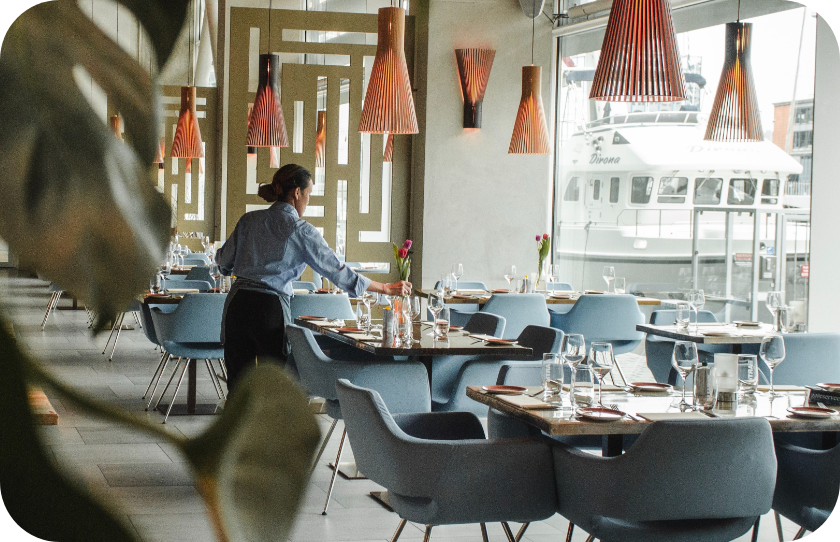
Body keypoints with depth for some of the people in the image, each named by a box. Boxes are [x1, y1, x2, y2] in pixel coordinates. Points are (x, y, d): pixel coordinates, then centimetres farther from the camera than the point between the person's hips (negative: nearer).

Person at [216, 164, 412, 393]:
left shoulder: (250, 220, 7)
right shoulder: (301, 231, -5)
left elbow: (224, 260, 17)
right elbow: (338, 272, -5)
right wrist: (387, 289, 2)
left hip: (237, 304, 4)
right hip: (270, 308, -4)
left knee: (237, 386, 9)